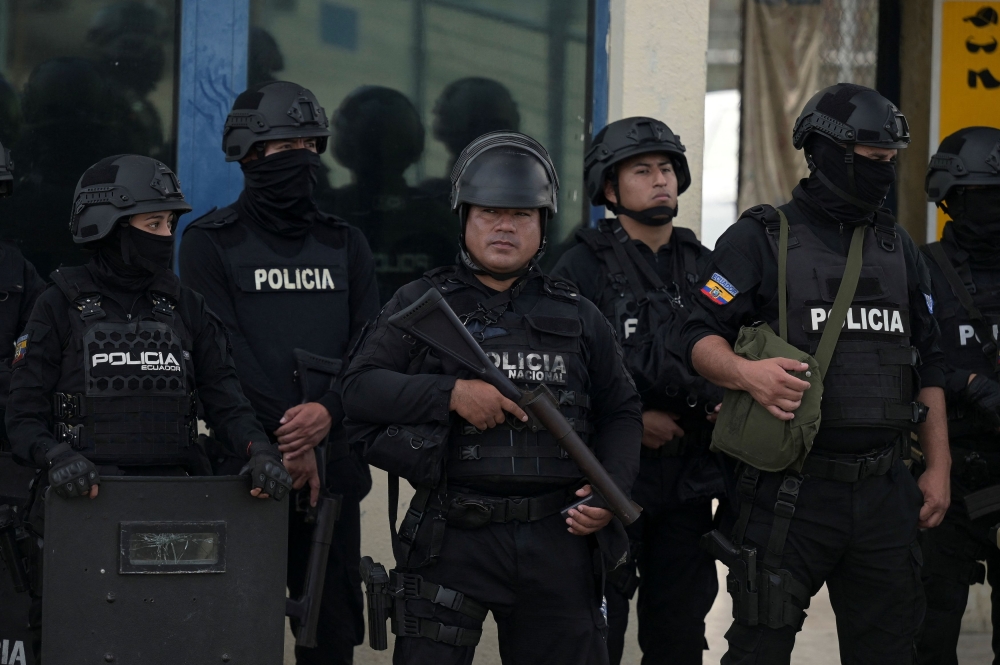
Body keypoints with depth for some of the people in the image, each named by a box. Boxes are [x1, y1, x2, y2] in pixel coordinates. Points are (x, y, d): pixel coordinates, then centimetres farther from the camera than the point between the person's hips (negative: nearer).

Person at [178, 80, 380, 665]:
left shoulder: (345, 246, 14)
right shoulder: (211, 243, 2)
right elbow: (223, 352, -9)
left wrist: (329, 409, -14)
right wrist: (289, 437, -16)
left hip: (332, 467, 4)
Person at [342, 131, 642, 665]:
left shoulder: (577, 318, 14)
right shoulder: (420, 305, 6)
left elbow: (620, 413, 17)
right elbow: (359, 388, -3)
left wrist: (612, 488, -1)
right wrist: (451, 394, -15)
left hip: (556, 540, 3)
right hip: (452, 538, -2)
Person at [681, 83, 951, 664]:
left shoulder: (899, 248, 16)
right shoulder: (760, 239, 0)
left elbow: (928, 365, 18)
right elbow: (702, 338, -4)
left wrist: (939, 467, 12)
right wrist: (745, 373, -25)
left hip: (884, 490, 5)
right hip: (791, 488, -5)